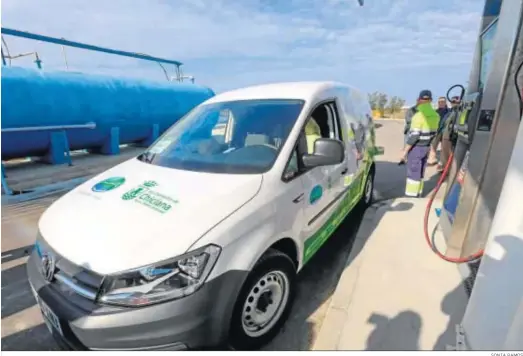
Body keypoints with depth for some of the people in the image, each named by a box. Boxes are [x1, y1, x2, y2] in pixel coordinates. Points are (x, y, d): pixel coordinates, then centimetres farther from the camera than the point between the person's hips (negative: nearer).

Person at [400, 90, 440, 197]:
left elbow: (414, 135, -21)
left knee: (413, 173, -3)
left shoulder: (419, 115, -18)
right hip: (426, 147, 8)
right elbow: (434, 132, 10)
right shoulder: (435, 115, 6)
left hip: (416, 147, -8)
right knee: (420, 172, 16)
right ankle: (418, 194, 25)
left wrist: (405, 151, -17)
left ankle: (411, 196, 1)